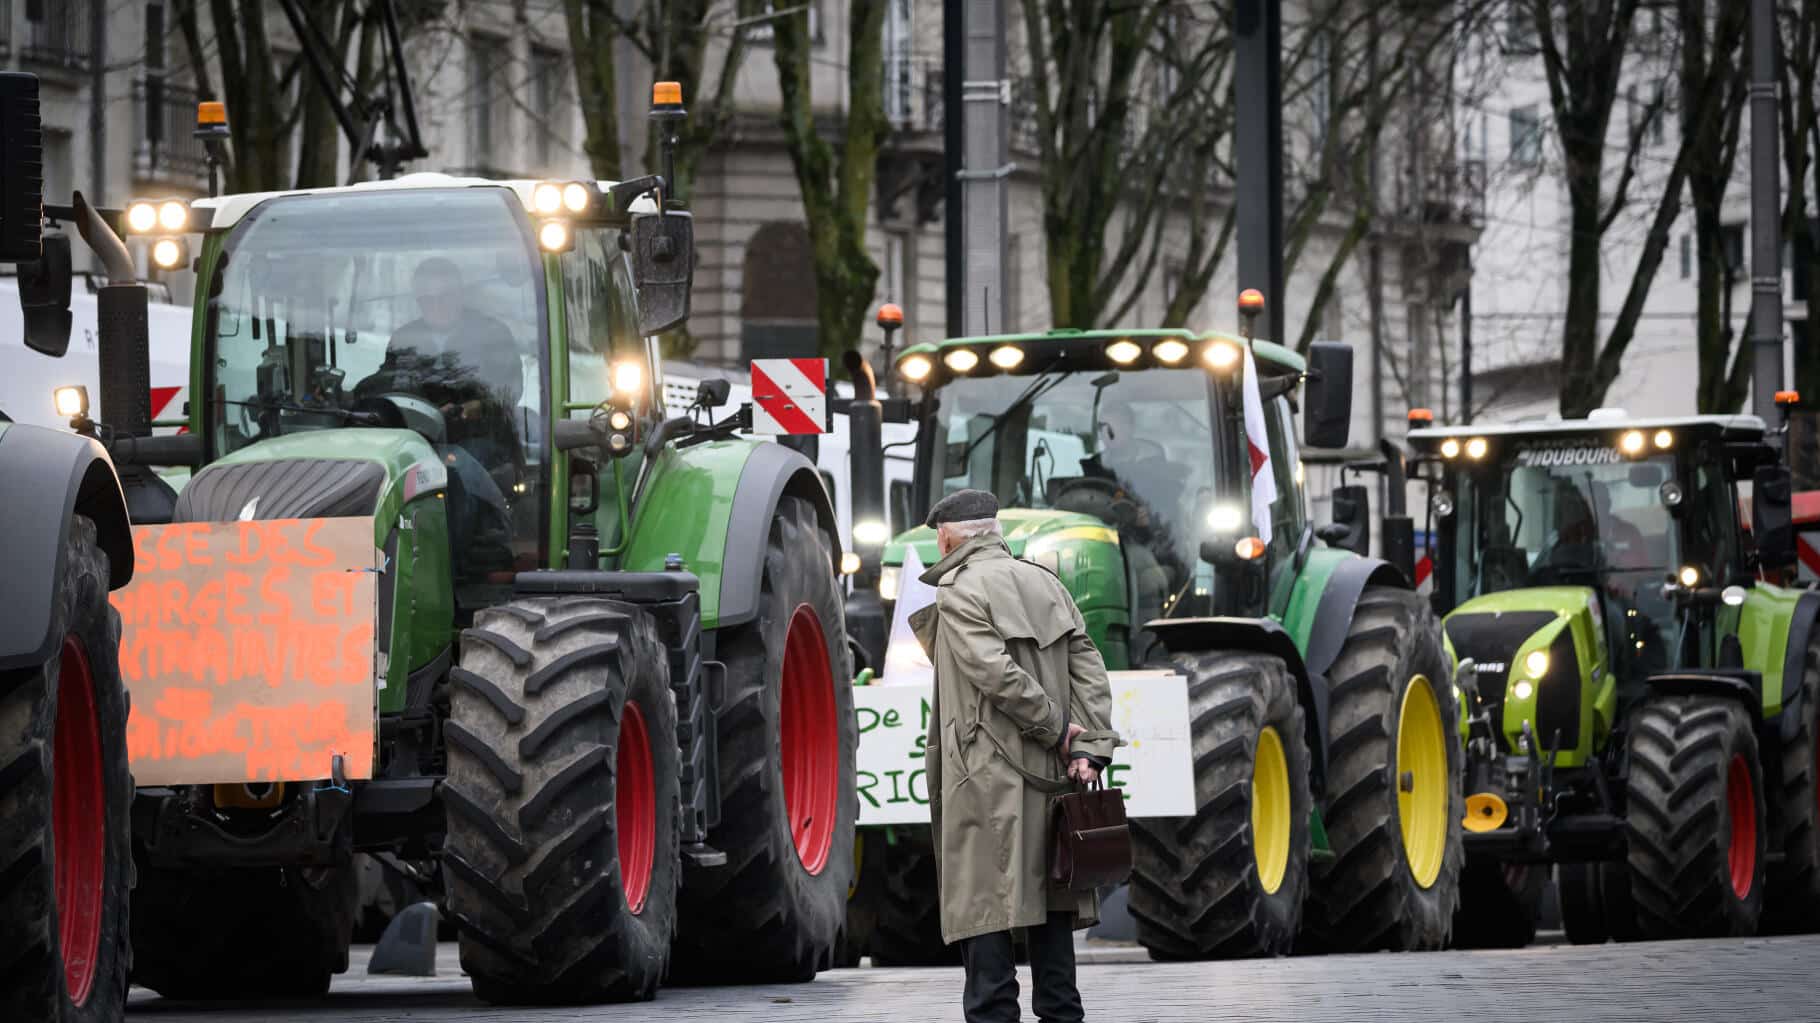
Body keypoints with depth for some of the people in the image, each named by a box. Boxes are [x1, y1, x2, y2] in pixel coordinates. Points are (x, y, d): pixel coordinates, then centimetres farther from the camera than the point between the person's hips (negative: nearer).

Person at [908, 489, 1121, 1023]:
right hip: (1051, 777, 7)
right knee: (1047, 898, 11)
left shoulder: (960, 594, -6)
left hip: (987, 777, -7)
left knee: (983, 900, -6)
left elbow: (996, 673, -18)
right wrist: (1089, 745, -1)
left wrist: (1056, 728, -9)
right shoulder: (1046, 584, 15)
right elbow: (1088, 669, 7)